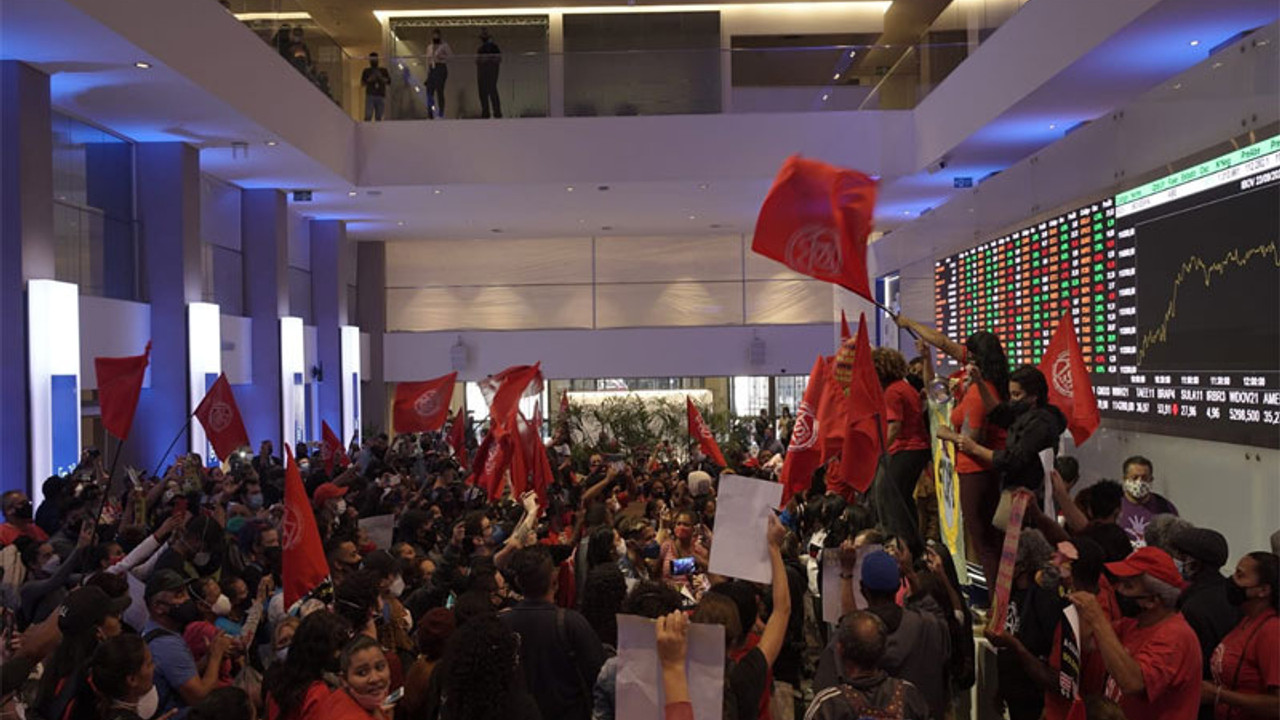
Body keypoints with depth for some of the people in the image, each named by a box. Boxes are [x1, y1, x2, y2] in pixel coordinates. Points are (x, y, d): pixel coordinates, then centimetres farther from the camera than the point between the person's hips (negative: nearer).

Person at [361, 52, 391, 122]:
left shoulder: (383, 70, 17)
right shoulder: (366, 71, 14)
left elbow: (389, 82, 7)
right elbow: (362, 84, 10)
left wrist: (381, 78, -7)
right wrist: (369, 80, -6)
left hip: (381, 96, 1)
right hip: (370, 96, -1)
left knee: (378, 117, -5)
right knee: (368, 116, -15)